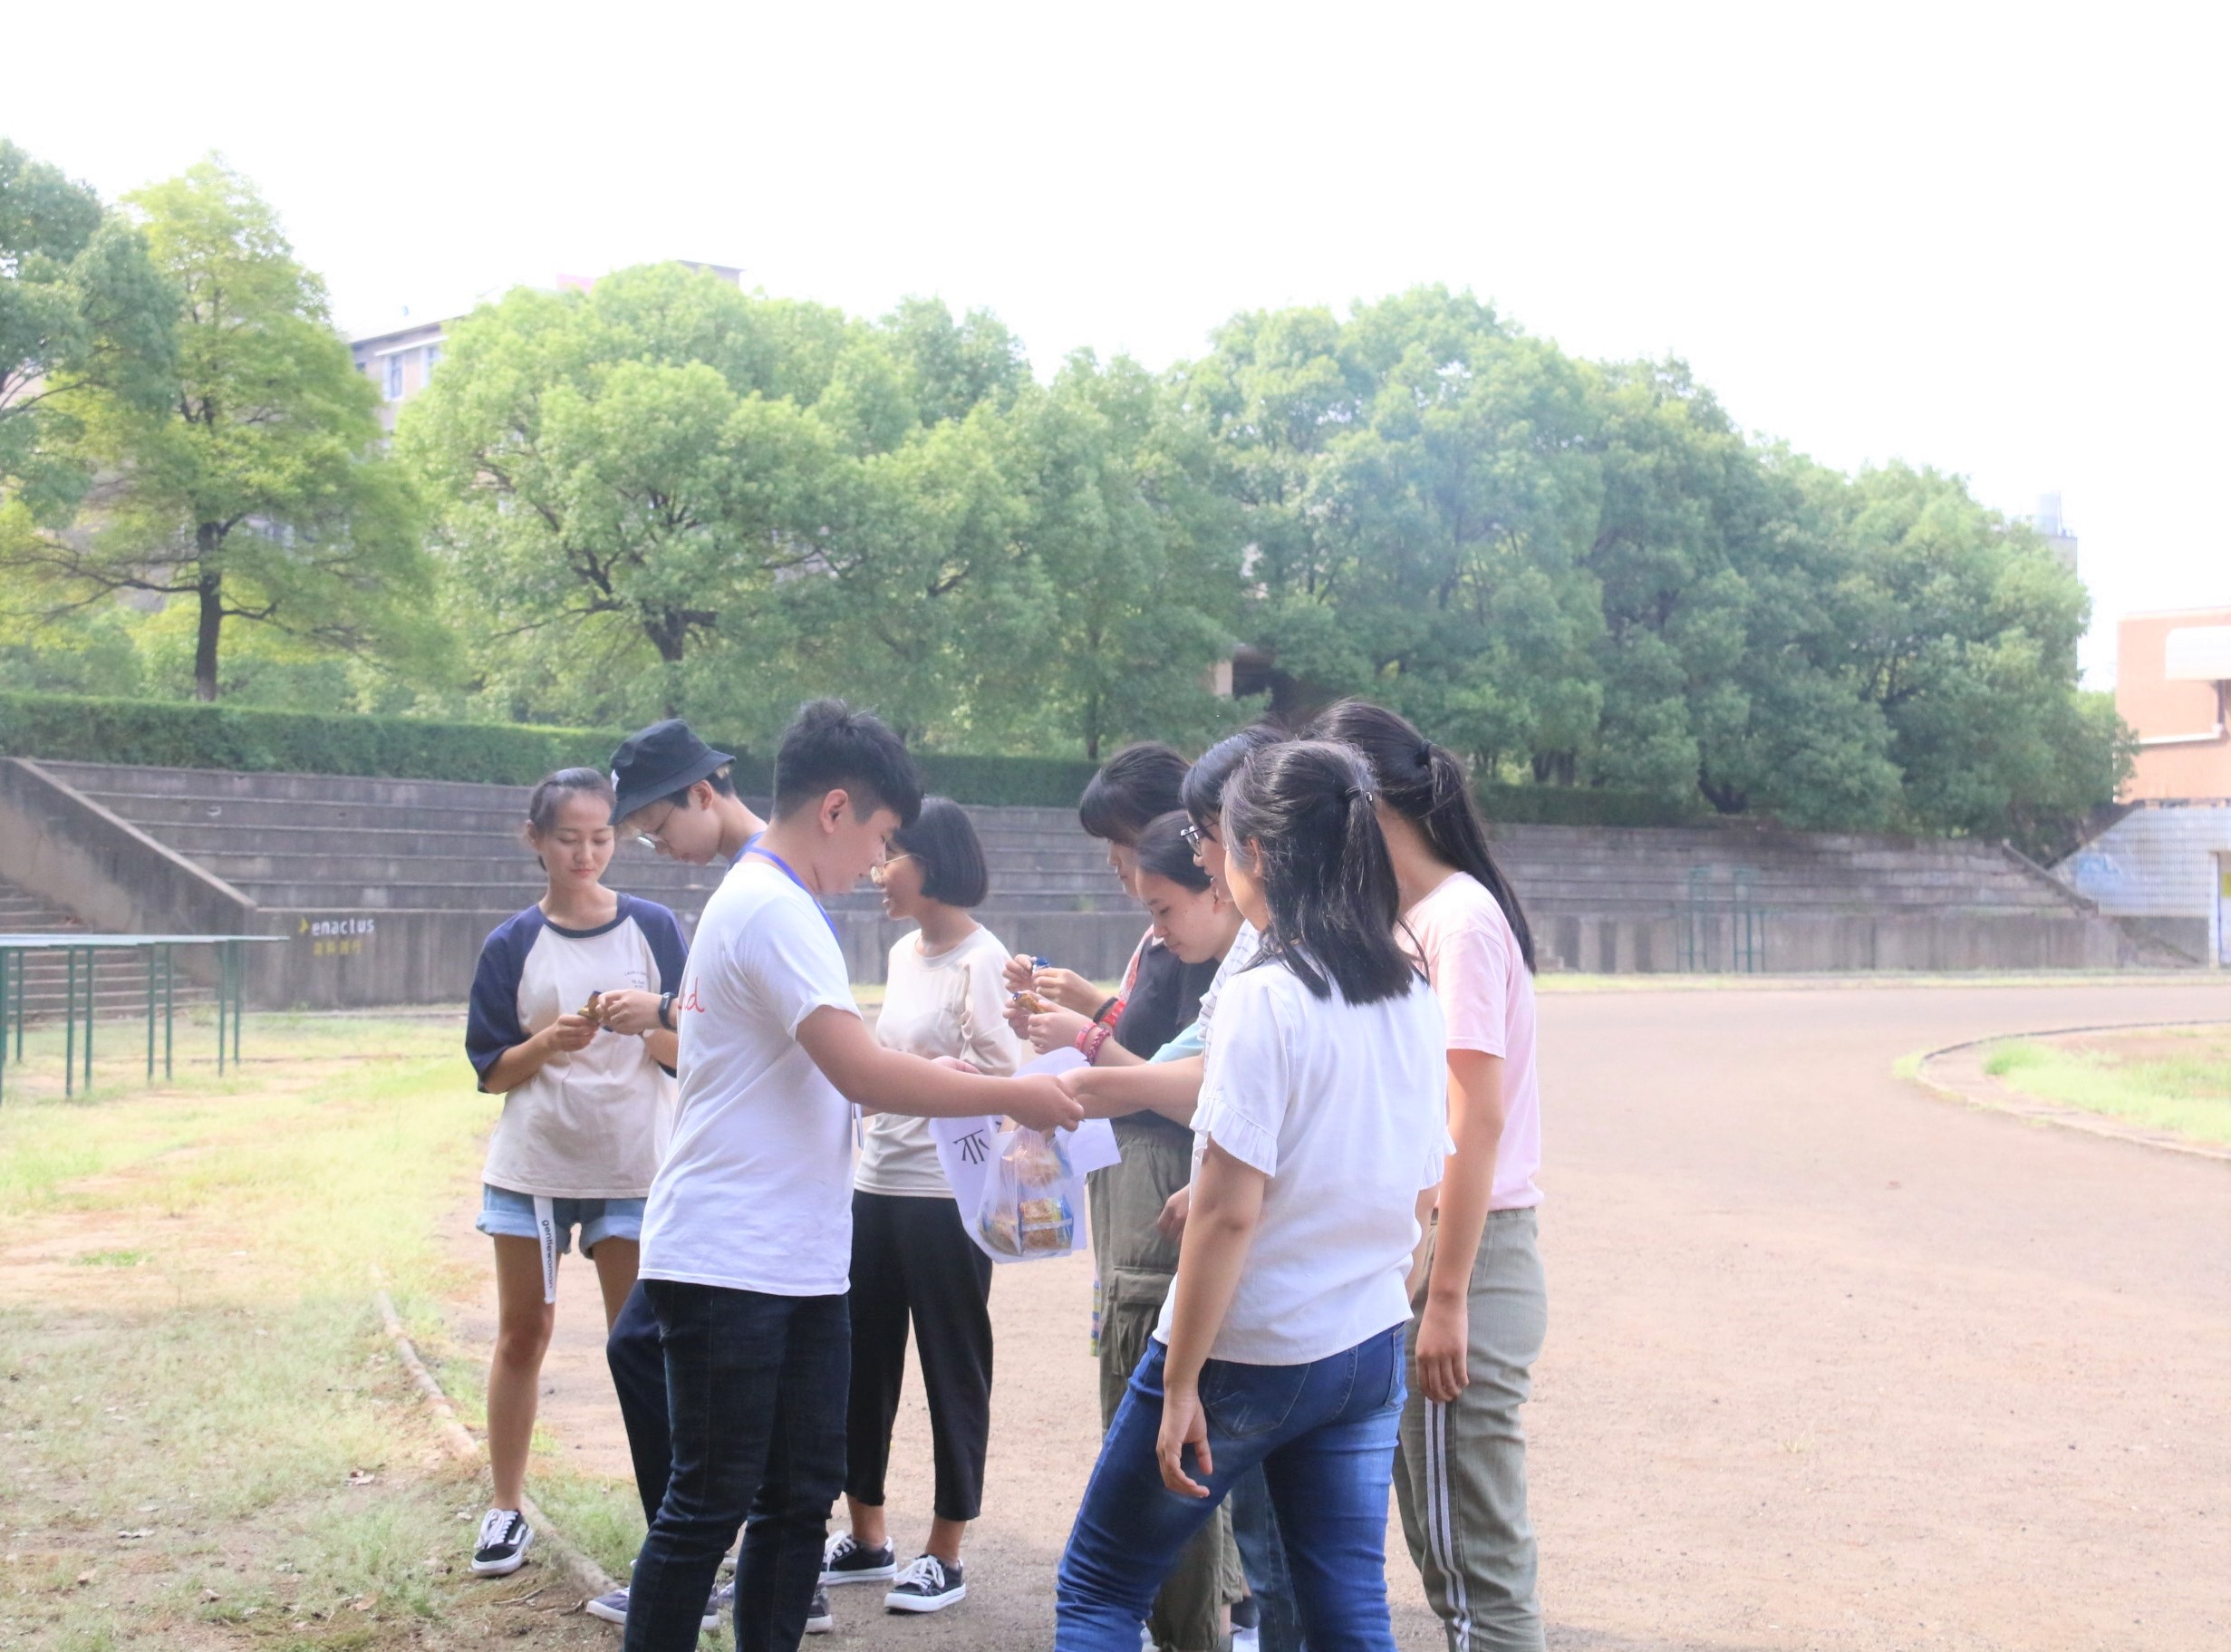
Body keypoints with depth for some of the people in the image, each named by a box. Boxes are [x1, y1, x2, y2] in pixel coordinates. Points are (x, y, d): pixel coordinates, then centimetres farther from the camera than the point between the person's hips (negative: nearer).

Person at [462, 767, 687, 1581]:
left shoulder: (653, 928, -1)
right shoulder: (512, 944, 0)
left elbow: (689, 1054, 0)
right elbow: (492, 1071, 0)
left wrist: (646, 1023, -20)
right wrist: (549, 1042, -18)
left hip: (633, 1168, -1)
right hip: (532, 1165, 1)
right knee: (522, 1334, 9)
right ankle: (506, 1509, 20)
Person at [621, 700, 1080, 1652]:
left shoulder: (763, 901, 16)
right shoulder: (773, 910, -16)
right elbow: (862, 1072, -24)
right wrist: (1016, 1097, -15)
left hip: (799, 1265, 10)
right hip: (730, 1265, -10)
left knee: (800, 1500, 13)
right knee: (710, 1506, -1)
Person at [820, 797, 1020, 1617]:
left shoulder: (982, 959, -12)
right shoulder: (904, 952, 12)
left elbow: (997, 1078, -17)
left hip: (946, 1193, -8)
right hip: (877, 1183, 8)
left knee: (952, 1369, 4)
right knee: (860, 1359, 13)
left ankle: (945, 1555, 16)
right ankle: (866, 1537, 28)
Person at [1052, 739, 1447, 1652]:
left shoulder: (1264, 999, -18)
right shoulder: (1412, 997, 3)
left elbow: (1229, 1212, -21)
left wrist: (1180, 1382, -14)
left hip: (1248, 1353, -6)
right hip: (1370, 1348, 7)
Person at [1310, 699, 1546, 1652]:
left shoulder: (1459, 921, -14)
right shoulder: (1412, 921, 13)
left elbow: (1477, 1118, -18)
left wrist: (1447, 1298, -19)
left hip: (1466, 1254, -9)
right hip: (1412, 1250, 9)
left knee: (1476, 1561, -2)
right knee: (1444, 1547, 15)